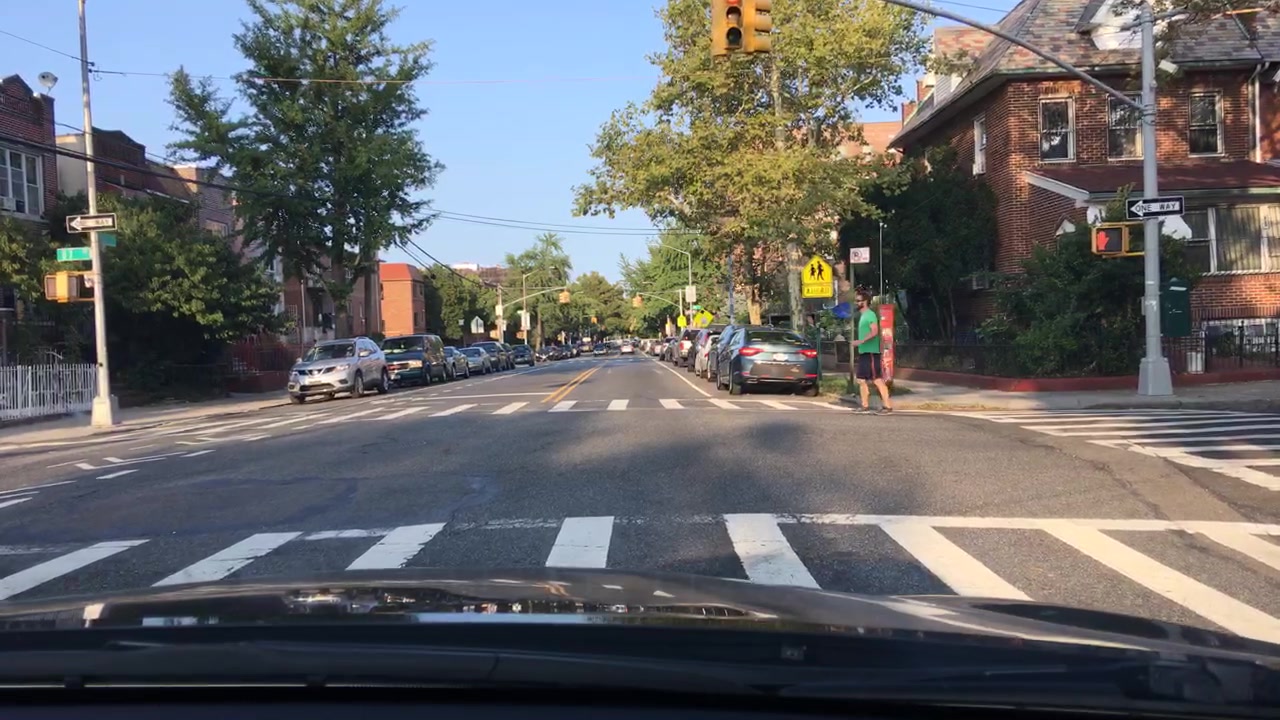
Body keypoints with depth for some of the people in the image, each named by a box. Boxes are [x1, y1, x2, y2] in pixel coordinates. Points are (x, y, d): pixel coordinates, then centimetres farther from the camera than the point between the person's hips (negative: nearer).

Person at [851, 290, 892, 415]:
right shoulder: (862, 315, 18)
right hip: (863, 352, 10)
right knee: (861, 379, 11)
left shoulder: (870, 314, -11)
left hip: (871, 352, -10)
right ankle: (865, 406, 17)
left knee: (878, 380, -8)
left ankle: (887, 406, -6)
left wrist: (861, 341, -29)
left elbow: (874, 332, -24)